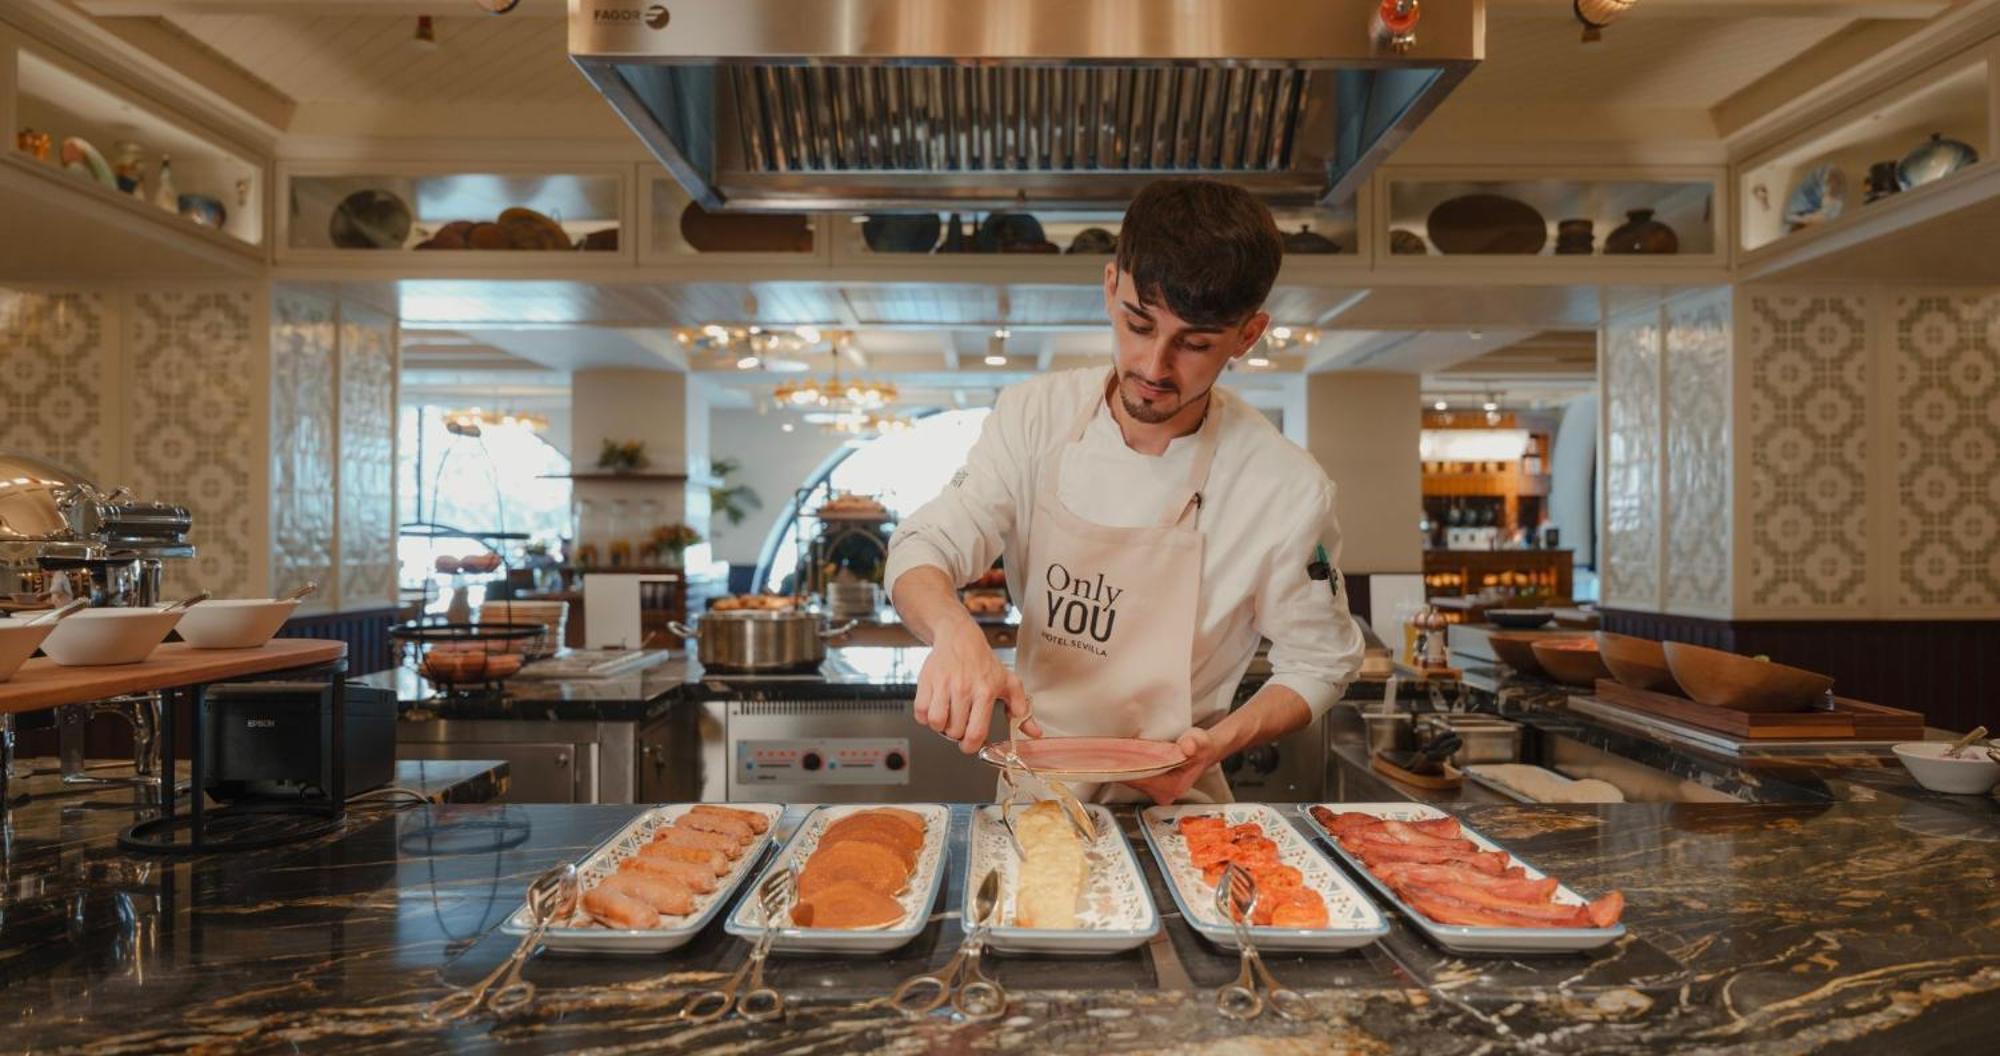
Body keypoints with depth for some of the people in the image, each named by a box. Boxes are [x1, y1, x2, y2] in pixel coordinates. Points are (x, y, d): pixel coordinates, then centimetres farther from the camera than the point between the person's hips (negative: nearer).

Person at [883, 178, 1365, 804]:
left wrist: (1221, 742, -17)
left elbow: (1318, 665, 0)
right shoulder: (1034, 416, -5)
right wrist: (954, 631, -30)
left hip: (1172, 805, -1)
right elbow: (924, 549, -8)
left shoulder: (1290, 492, -12)